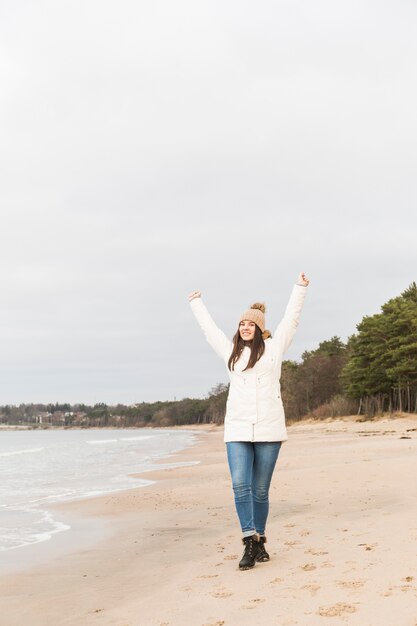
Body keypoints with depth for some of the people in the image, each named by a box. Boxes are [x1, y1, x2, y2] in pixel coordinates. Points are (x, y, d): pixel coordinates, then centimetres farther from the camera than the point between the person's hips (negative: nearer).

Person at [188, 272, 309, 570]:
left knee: (260, 490, 3)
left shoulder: (273, 347, 9)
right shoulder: (231, 350, 17)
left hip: (269, 429, -2)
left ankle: (260, 540, 16)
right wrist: (196, 303, 42)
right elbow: (209, 328, 30)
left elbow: (291, 320, 13)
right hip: (237, 430, 2)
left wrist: (300, 288, 13)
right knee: (240, 485, -14)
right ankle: (251, 542, -13)